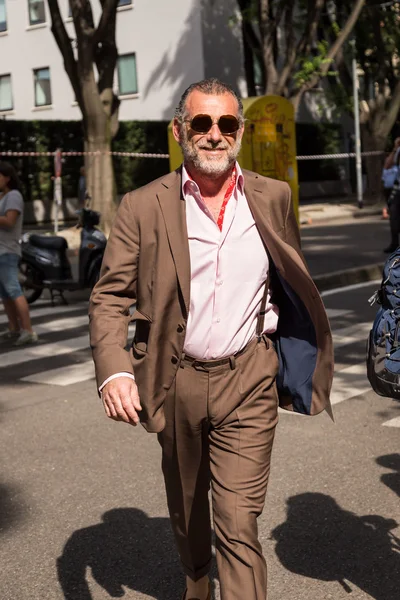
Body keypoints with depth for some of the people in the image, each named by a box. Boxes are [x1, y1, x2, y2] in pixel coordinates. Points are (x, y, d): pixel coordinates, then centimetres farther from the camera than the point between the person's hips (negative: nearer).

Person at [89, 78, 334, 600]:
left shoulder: (273, 198, 0)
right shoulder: (142, 207, -6)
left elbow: (292, 283, 11)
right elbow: (110, 296, -7)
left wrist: (299, 359, 8)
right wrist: (113, 370, -22)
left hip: (248, 381, -1)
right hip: (175, 382, 1)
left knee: (239, 522, -6)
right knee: (185, 509, 22)